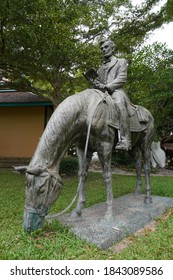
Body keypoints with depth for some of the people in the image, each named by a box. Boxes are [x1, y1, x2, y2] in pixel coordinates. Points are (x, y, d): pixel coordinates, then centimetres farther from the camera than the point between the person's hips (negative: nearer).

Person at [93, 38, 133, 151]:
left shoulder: (121, 61, 17)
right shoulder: (101, 67, 34)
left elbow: (122, 78, 0)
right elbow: (97, 80, 25)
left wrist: (107, 86, -13)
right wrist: (97, 84, -2)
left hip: (116, 91, -6)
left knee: (119, 103, -39)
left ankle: (124, 140, -45)